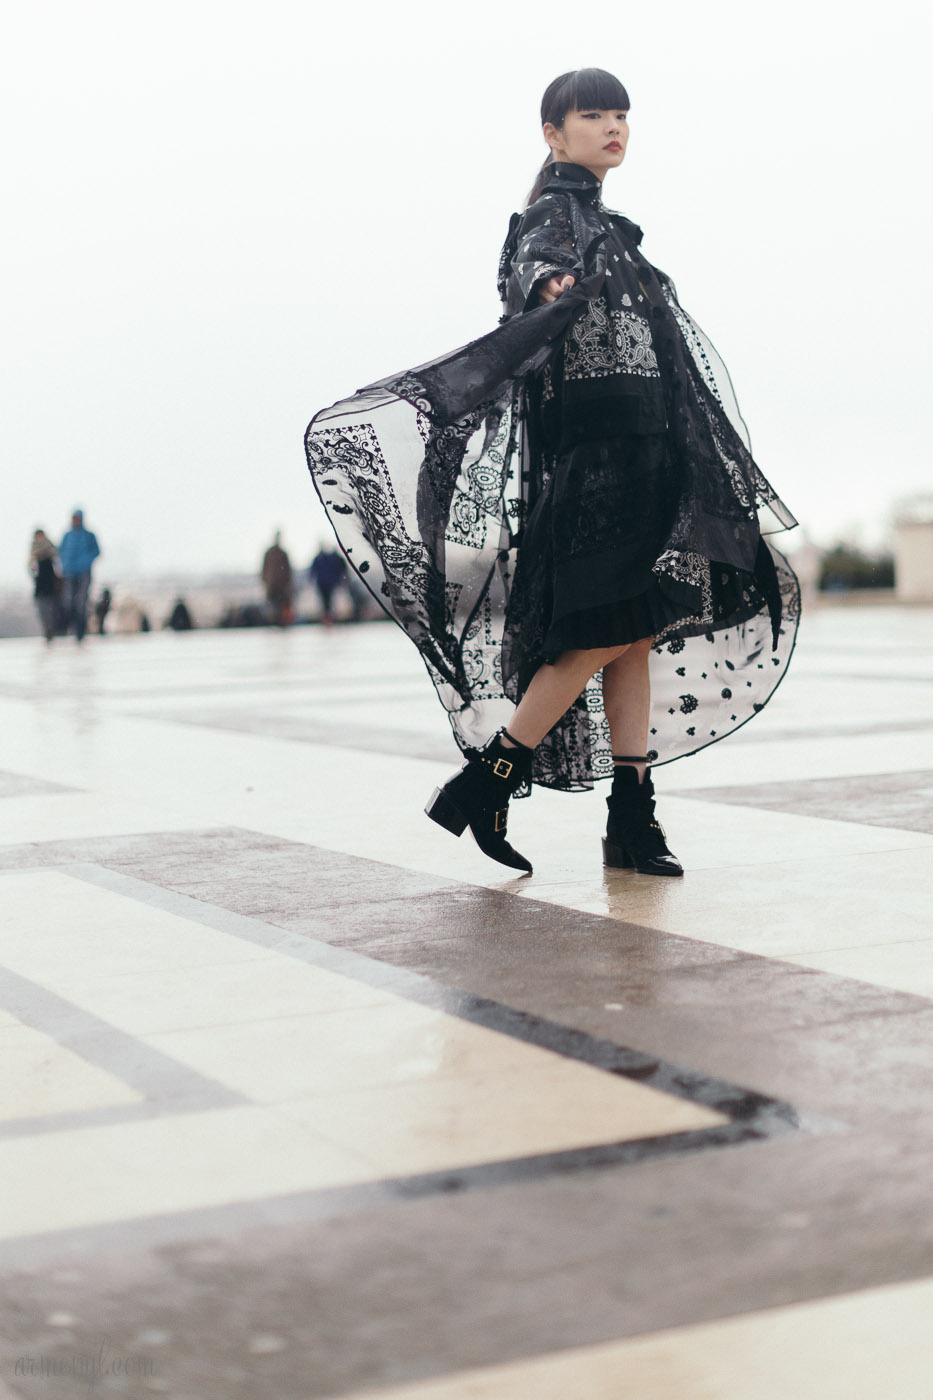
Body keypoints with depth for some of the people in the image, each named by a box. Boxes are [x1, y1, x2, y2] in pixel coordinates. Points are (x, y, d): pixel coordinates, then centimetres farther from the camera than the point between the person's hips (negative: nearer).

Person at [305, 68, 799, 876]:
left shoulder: (608, 228, 23)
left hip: (641, 447, 9)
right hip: (586, 442, -9)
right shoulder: (553, 214, -3)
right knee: (611, 628, -14)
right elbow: (533, 269, -26)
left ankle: (633, 819, 4)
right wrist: (550, 292, -49)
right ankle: (486, 780, -6)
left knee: (640, 630, 3)